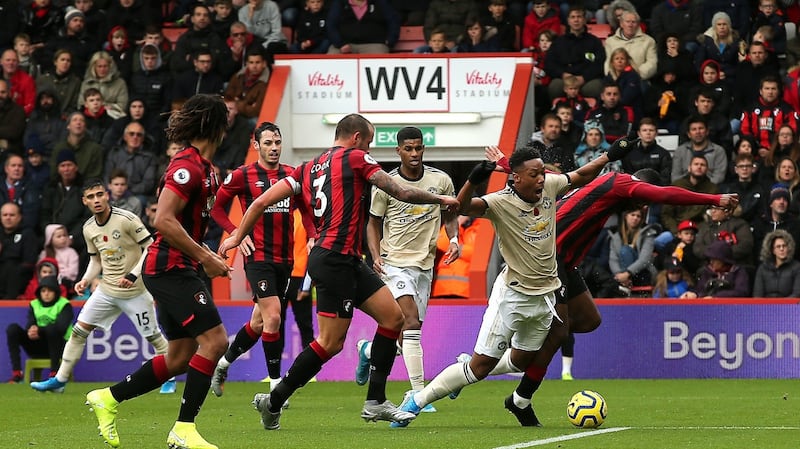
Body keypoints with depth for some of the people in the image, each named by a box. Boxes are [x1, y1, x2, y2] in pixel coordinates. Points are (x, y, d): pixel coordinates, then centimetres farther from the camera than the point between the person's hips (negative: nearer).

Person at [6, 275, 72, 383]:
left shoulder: (64, 305, -3)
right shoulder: (34, 305, 11)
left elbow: (61, 327, -19)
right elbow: (29, 325, -3)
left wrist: (40, 331, -32)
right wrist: (31, 332, -28)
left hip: (59, 347, -4)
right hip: (37, 349, 4)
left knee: (51, 329, -36)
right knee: (12, 329, -16)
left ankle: (54, 373, -31)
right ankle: (16, 373, -23)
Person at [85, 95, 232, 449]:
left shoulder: (203, 167, 15)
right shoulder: (188, 166, -16)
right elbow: (164, 220, -23)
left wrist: (204, 254, 13)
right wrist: (204, 257, -19)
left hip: (175, 269, 10)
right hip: (170, 268, -10)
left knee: (181, 356, 11)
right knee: (215, 339, -16)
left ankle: (108, 398, 21)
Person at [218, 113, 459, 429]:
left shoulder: (309, 168, 17)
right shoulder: (355, 159, -3)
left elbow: (262, 202, 13)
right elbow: (402, 193, -3)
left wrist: (238, 236, 20)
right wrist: (440, 199, 11)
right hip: (335, 259, -9)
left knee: (393, 317, 7)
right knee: (330, 343, -7)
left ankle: (375, 402, 7)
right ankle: (273, 402, 2)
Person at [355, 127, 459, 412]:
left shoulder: (441, 180, 2)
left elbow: (449, 216, 17)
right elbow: (374, 223, 8)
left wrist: (453, 239, -3)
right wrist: (376, 255, -7)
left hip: (425, 264, 4)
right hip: (395, 262, -4)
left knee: (410, 334, 9)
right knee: (411, 322, -22)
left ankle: (368, 349, 40)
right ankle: (419, 392, -24)